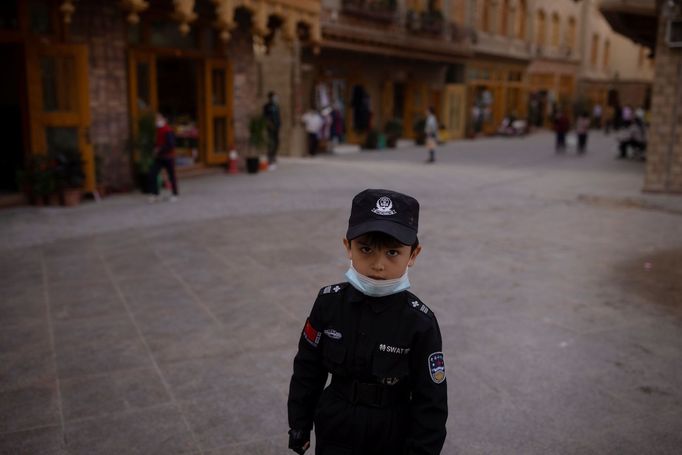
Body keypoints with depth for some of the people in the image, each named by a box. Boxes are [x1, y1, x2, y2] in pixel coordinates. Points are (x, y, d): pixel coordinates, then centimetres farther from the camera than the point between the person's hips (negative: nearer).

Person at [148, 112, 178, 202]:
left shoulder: (168, 130, -15)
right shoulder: (157, 130, 10)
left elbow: (170, 145, -21)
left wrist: (159, 150, -15)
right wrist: (155, 148, 2)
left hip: (168, 157, -7)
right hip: (159, 157, 7)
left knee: (171, 176, 3)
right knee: (152, 174, -3)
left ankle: (175, 194, 18)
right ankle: (155, 194, 4)